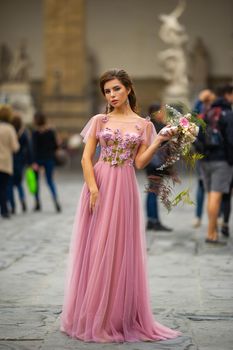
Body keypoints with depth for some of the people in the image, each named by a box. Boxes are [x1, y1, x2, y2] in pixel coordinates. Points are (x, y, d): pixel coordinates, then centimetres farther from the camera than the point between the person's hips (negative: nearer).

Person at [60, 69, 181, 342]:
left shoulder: (143, 125, 8)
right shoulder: (99, 121, 6)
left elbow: (139, 163, 1)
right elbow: (86, 158, 0)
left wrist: (159, 141, -10)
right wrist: (93, 188, -13)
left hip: (125, 189, 0)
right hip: (99, 185, 0)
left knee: (120, 251, 2)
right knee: (95, 250, 0)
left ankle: (119, 318, 12)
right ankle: (92, 317, 10)